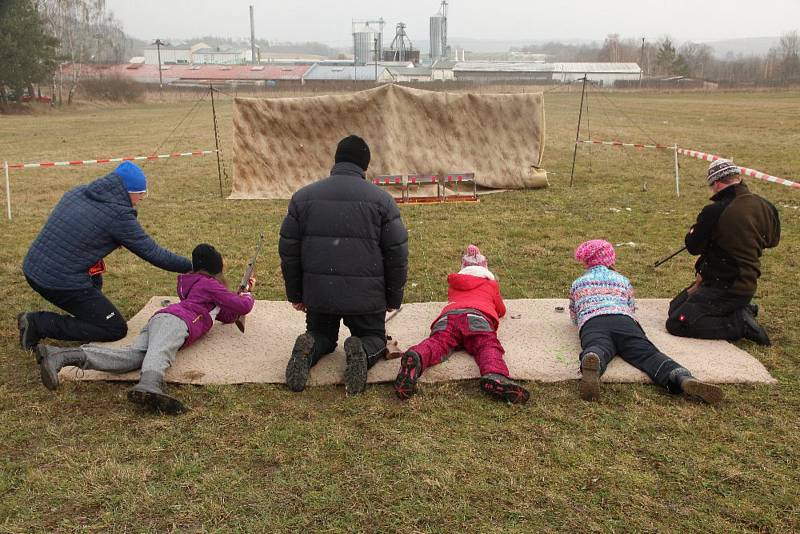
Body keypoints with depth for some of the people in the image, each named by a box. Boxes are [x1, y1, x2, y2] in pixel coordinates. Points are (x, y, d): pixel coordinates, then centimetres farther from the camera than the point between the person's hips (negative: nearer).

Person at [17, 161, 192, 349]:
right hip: (62, 283, -9)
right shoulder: (118, 215, -14)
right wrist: (190, 266, 2)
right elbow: (153, 253, -8)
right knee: (117, 329, 0)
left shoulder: (77, 192, 8)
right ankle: (40, 323, -2)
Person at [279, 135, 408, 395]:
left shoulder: (303, 196, 4)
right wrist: (394, 298, 10)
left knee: (321, 335, 26)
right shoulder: (381, 199, -2)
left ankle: (309, 349, -10)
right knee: (374, 337, 20)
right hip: (366, 296, -2)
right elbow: (397, 254, -2)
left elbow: (288, 250, 7)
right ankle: (362, 351, -16)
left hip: (318, 294, 2)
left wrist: (295, 294, 17)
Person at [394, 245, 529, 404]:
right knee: (488, 345, -25)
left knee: (437, 342, -24)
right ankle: (495, 376, -59)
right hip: (477, 315, -2)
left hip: (448, 315, 2)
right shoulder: (491, 284, 36)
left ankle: (415, 357, -59)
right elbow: (501, 311, 50)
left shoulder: (453, 284, 42)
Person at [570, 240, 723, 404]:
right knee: (648, 353, -20)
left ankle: (591, 361, -73)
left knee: (597, 349, -34)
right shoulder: (622, 280, 37)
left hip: (591, 323, -2)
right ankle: (683, 378, -52)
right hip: (624, 320, 2)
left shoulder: (577, 284, 35)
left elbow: (574, 316, 46)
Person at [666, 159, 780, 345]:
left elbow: (693, 247, -9)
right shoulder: (766, 207, -1)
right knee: (675, 307, 18)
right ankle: (742, 310, 12)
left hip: (726, 288, -8)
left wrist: (696, 228, 10)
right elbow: (772, 240, 17)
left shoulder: (714, 212, -24)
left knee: (676, 323, -9)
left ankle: (740, 324, -8)